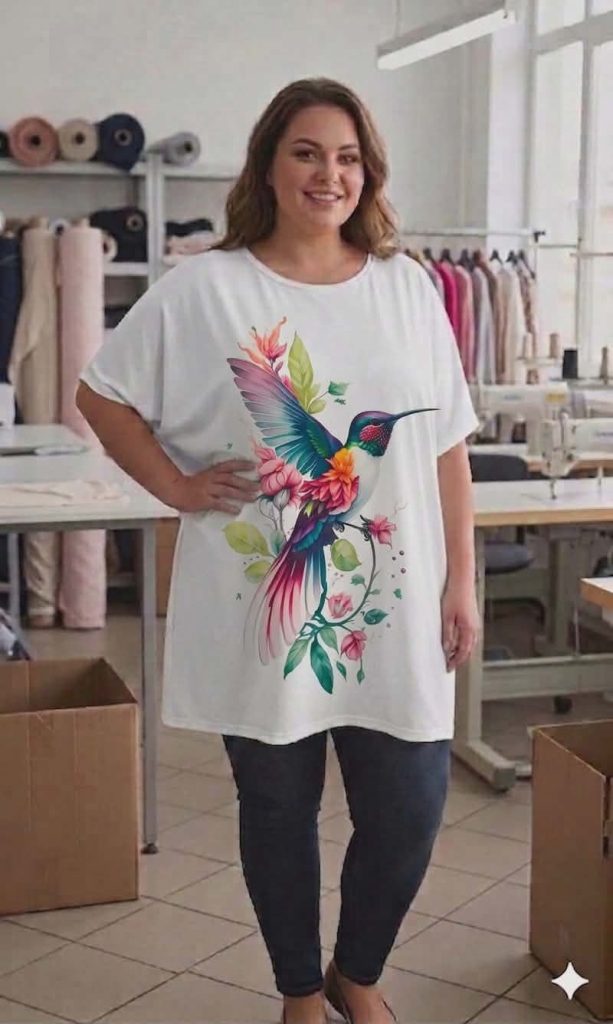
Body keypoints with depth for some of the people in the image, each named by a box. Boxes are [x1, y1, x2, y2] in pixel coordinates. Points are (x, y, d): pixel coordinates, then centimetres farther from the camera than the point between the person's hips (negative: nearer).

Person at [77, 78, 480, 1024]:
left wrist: (461, 582, 2)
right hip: (261, 608, -2)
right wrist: (178, 488, -5)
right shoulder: (204, 289, -4)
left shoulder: (406, 287, 3)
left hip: (391, 608, 2)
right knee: (279, 814, 13)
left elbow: (447, 447, 5)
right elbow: (101, 394, 4)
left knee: (409, 814, 7)